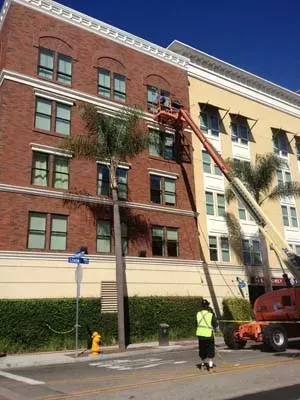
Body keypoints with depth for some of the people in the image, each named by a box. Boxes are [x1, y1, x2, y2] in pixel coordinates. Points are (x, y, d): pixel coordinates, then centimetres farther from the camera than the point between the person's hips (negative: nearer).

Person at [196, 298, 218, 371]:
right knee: (210, 351, 7)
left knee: (202, 350, 18)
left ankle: (202, 364, 31)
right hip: (208, 335, -4)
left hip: (200, 334, 4)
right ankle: (210, 365, 6)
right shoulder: (211, 315, -14)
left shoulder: (198, 314, -3)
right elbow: (215, 324, -7)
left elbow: (197, 323, 6)